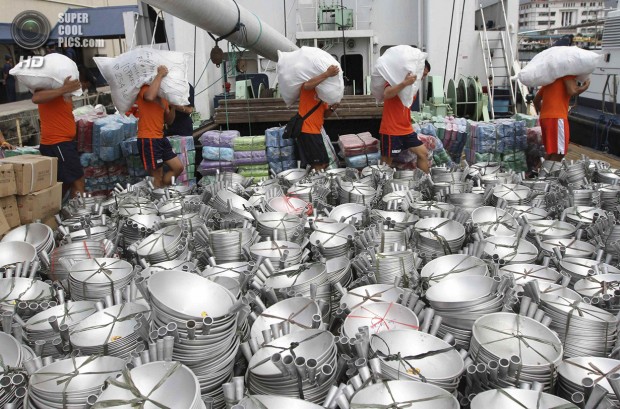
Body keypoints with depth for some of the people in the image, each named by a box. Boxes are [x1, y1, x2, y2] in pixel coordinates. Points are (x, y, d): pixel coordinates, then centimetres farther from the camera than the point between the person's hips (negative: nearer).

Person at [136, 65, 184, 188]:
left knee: (178, 167, 12)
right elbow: (149, 96, -35)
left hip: (161, 138, 9)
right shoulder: (145, 89, -7)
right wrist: (160, 75, -25)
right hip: (148, 140, -9)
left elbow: (169, 121, 19)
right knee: (158, 177, -3)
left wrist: (173, 106, 2)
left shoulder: (163, 96, 18)